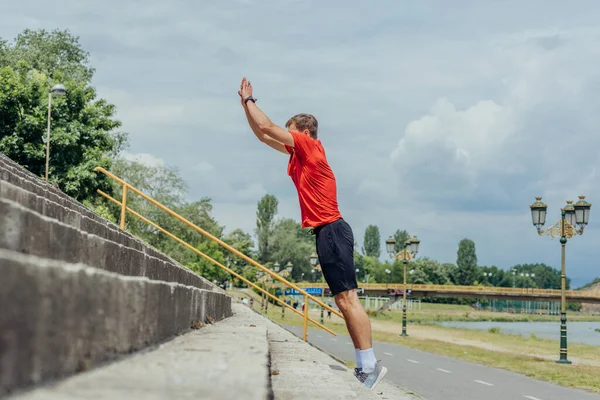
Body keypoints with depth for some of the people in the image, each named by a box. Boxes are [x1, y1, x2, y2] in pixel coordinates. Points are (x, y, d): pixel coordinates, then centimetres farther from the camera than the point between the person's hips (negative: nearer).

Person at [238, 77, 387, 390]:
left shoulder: (311, 147, -5)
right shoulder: (299, 153, 18)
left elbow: (267, 127, -5)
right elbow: (262, 134, 26)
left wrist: (249, 100, 8)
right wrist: (246, 103, 24)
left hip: (331, 231, -10)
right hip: (327, 233, 10)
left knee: (347, 299, -13)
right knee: (343, 301, 6)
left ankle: (370, 366, -14)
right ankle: (365, 365, 6)